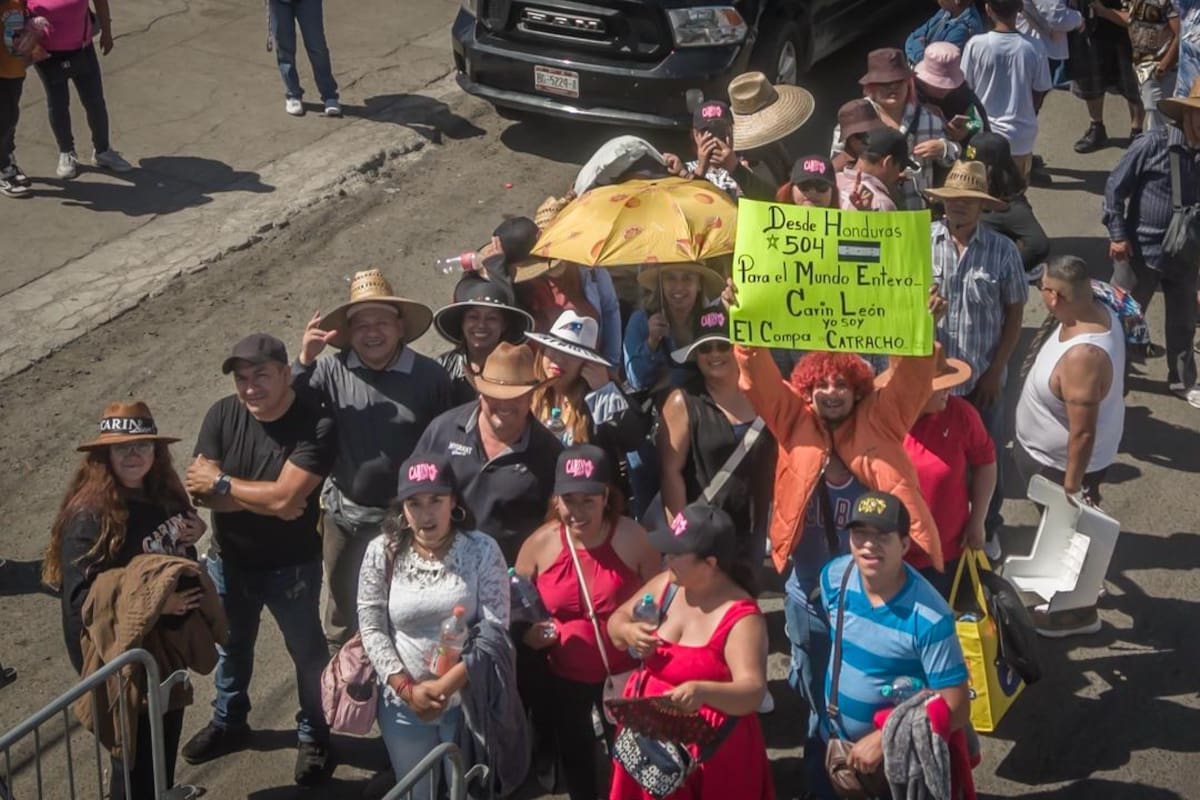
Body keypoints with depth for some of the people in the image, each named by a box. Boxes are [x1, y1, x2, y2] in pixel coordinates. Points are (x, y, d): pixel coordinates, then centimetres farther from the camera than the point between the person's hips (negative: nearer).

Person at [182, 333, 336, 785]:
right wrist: (265, 500, -26)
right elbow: (199, 489, -17)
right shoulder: (222, 416, -12)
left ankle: (313, 736, 36)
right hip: (229, 561, 4)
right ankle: (228, 723, 48)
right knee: (231, 646, 25)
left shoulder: (316, 426, -26)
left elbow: (284, 497, -31)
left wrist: (222, 483, -20)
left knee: (307, 651, 14)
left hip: (291, 567, -4)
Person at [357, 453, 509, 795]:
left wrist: (446, 685, -19)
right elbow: (372, 629, -5)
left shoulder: (482, 550, -10)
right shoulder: (382, 552, -7)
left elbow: (495, 629, -13)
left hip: (469, 700, -1)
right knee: (416, 792, 19)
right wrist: (406, 688, -14)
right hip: (404, 705, 2)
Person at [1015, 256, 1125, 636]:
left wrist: (1071, 487, -22)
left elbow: (1083, 433, -33)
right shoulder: (1098, 309, -12)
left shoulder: (1082, 356, -40)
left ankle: (1079, 612, 38)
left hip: (1063, 463, -9)